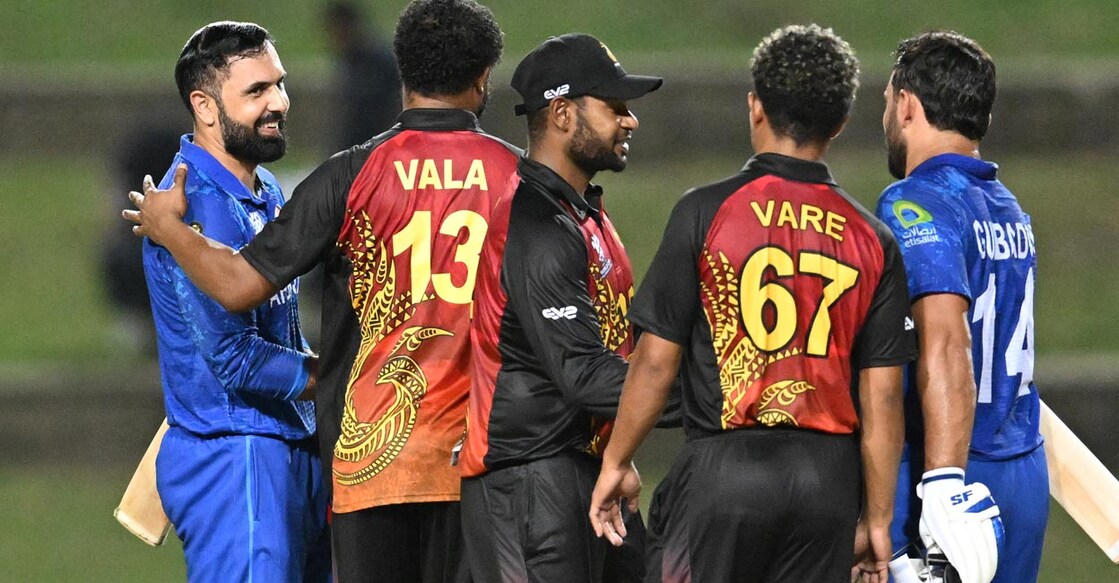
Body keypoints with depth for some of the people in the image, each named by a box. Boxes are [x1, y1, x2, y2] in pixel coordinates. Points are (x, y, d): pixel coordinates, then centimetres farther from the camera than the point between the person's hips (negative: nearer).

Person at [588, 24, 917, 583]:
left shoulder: (706, 212, -3)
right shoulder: (873, 240, 6)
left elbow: (656, 359, -2)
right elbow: (881, 397, 5)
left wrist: (616, 462, 9)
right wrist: (878, 519, 11)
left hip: (724, 468, -3)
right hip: (828, 476, 3)